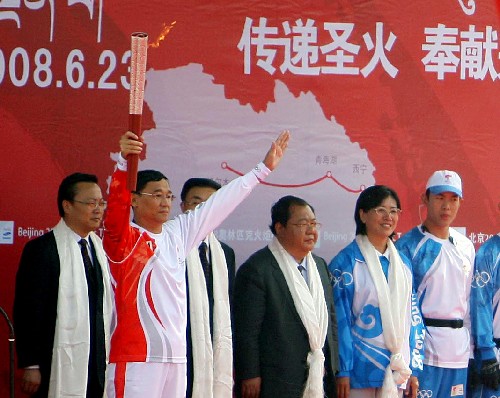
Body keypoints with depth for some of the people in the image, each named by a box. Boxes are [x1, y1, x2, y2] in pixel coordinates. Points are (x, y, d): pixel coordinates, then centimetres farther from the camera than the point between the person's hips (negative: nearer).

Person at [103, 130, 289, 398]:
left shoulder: (178, 232, 13)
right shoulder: (123, 239, -6)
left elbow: (222, 203, 18)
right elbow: (116, 206, -26)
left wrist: (264, 168, 21)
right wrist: (124, 160, -41)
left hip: (176, 356, 7)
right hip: (136, 358, -7)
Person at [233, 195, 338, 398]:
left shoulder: (320, 265, 16)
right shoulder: (256, 269, -9)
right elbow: (246, 330, -11)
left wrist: (332, 369, 15)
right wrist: (250, 376, -13)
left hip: (319, 380, 7)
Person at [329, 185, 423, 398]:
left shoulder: (403, 263, 12)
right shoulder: (346, 262, -6)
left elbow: (413, 317, 13)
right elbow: (339, 319, -9)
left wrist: (414, 370, 9)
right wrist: (343, 371, -13)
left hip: (397, 372, 5)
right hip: (361, 372, -5)